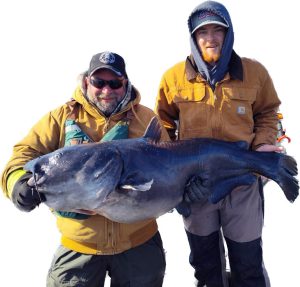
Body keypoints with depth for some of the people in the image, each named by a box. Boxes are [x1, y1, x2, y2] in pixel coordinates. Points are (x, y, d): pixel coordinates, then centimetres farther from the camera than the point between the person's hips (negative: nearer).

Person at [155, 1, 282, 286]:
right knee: (204, 258, 21)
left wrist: (262, 144, -7)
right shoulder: (174, 76, -5)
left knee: (248, 259, 15)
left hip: (243, 179, 0)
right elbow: (163, 121, 9)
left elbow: (267, 113, 9)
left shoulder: (254, 72, -5)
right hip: (193, 181, 1)